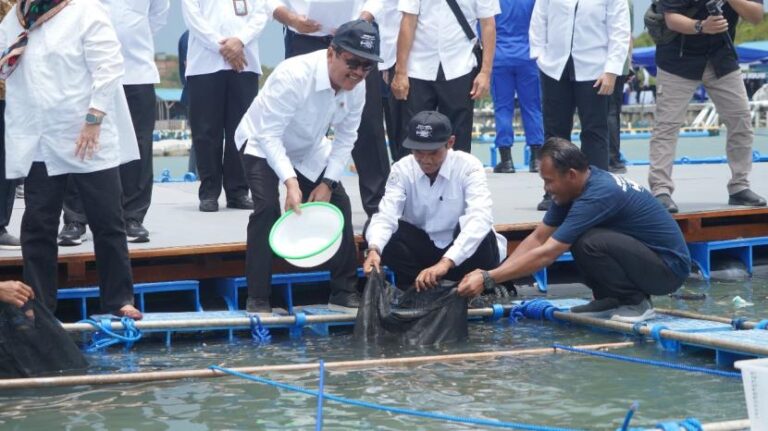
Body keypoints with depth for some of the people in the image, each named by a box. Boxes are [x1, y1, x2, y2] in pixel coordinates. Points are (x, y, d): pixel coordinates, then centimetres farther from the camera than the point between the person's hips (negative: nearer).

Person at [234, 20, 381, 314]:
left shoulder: (356, 87, -19)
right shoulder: (294, 75, -39)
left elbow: (346, 137, -6)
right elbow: (269, 134, -37)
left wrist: (328, 182, -15)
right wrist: (290, 181, -46)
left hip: (308, 150, 6)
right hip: (263, 145, -6)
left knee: (339, 204, -2)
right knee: (267, 208, -24)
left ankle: (344, 290, 11)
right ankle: (257, 298, -16)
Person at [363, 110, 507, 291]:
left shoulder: (468, 166, -18)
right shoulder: (401, 170, -9)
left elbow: (480, 219, -35)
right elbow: (386, 215, -23)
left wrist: (446, 262, -49)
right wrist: (374, 249, -47)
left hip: (464, 254, -2)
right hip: (423, 249, 2)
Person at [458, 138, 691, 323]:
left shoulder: (598, 195, -26)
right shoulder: (576, 188, 1)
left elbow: (546, 254, -28)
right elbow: (537, 238, 6)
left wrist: (488, 278, -26)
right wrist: (492, 274, -4)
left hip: (669, 265, -9)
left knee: (587, 242, -28)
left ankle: (636, 303, -9)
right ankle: (610, 299, 10)